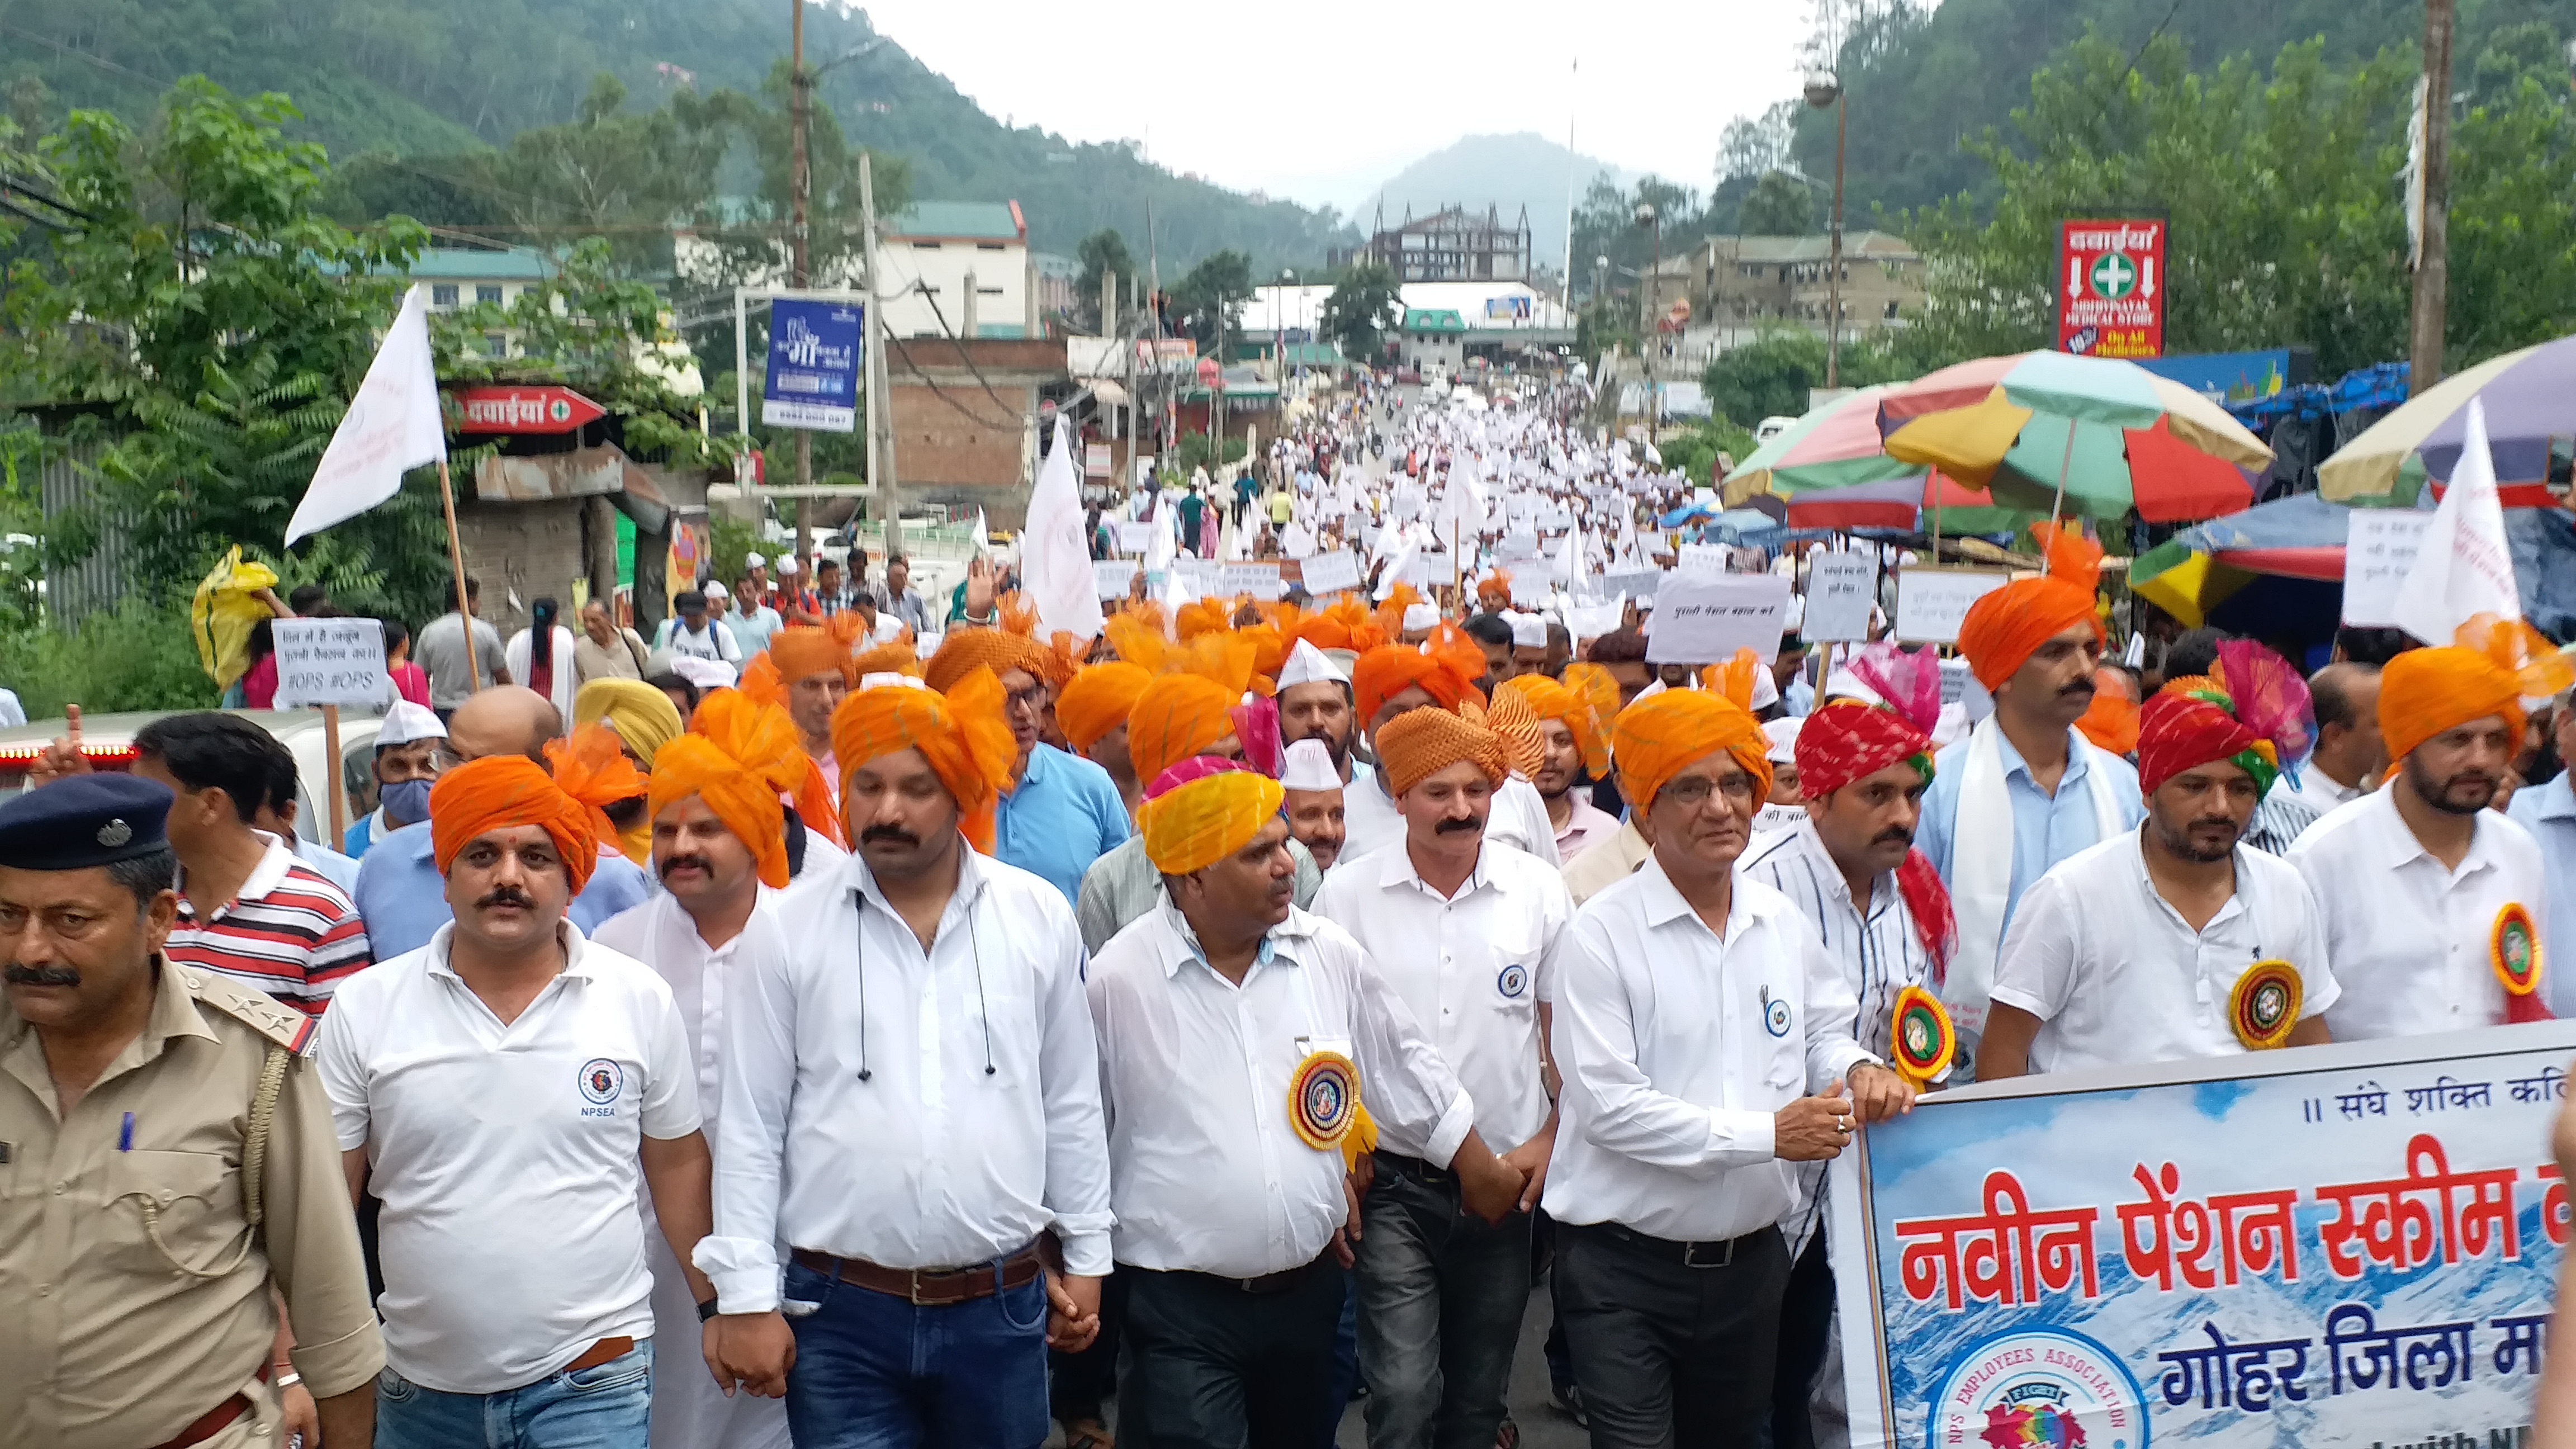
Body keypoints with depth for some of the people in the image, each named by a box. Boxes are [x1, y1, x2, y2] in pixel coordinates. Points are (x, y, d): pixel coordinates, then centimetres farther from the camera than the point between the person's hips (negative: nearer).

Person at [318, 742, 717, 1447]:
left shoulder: (641, 999, -2)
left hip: (592, 1385, -1)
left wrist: (721, 1310, 8)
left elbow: (678, 1167, 7)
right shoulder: (364, 1008, -2)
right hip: (420, 1389, 1)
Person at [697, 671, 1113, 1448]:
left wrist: (1085, 1256, 9)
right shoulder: (787, 930, -5)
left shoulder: (1040, 916, 0)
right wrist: (746, 1295, -4)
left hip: (1002, 1306, 2)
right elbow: (749, 1127, -2)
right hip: (840, 1312, -2)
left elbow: (1071, 1105, 7)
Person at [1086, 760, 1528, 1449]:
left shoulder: (1330, 954, -2)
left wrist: (1480, 1167, 17)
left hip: (1309, 1289, 4)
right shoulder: (1118, 980, -12)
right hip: (1178, 1306, -4)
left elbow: (1404, 1066, 11)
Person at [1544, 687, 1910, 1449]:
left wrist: (1858, 1070, -8)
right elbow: (1608, 1106, -20)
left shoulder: (1782, 922, 3)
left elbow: (1823, 1034, 16)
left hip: (1751, 1259, 6)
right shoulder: (1601, 934, -14)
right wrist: (1766, 1134, -20)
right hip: (1624, 1269, -5)